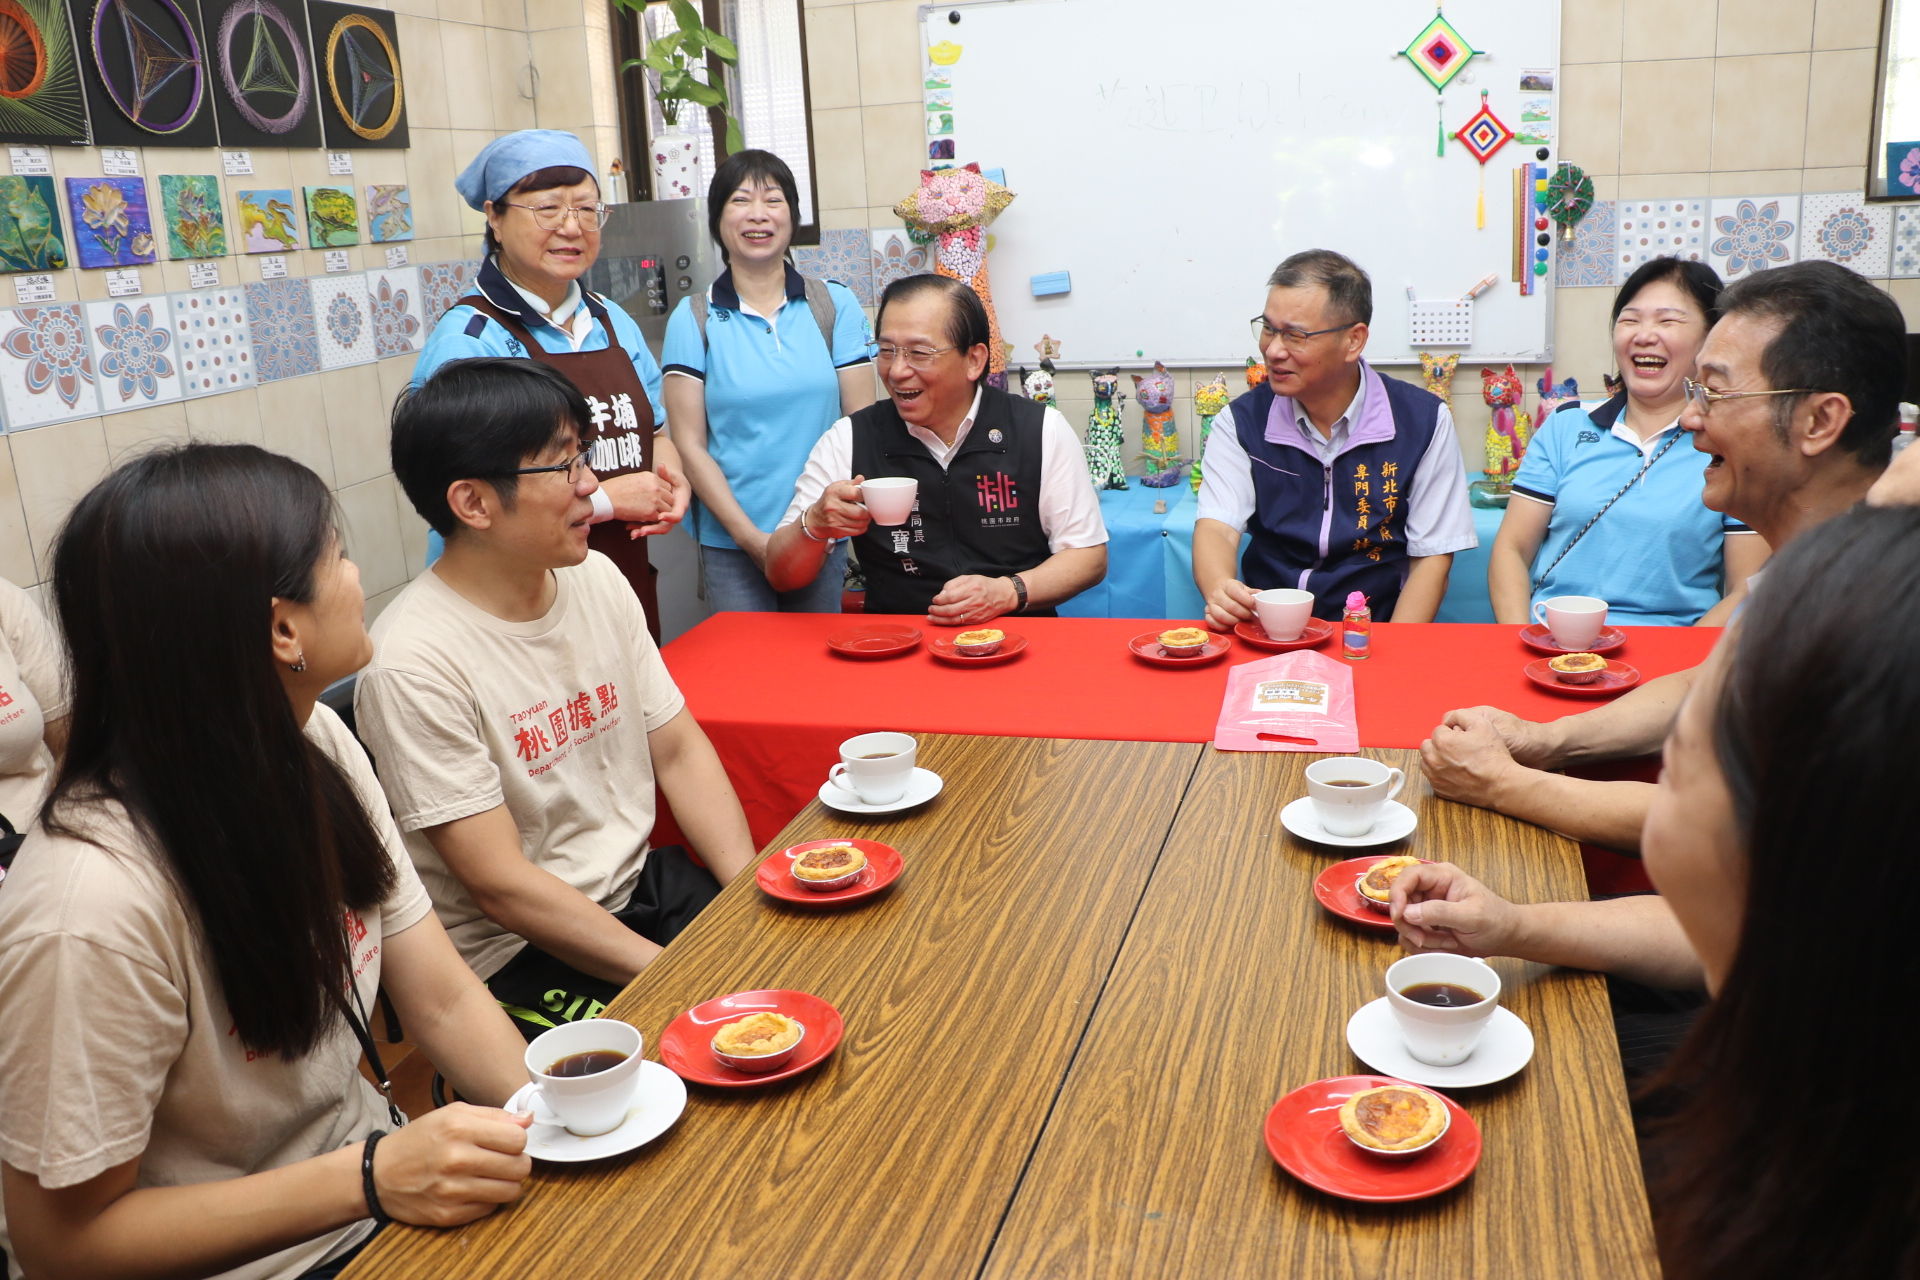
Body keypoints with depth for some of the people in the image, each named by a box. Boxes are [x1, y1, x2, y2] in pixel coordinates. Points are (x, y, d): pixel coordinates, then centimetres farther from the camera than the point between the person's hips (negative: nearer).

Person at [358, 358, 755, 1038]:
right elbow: (502, 886, -19)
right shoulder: (414, 663, -20)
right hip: (516, 956, -7)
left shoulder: (596, 579, 2)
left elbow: (678, 751, 6)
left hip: (644, 883, 7)